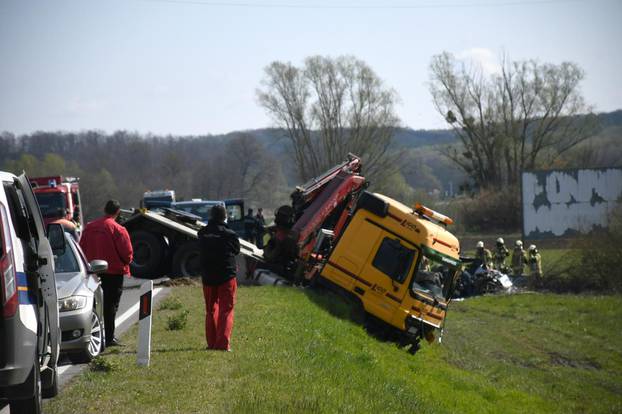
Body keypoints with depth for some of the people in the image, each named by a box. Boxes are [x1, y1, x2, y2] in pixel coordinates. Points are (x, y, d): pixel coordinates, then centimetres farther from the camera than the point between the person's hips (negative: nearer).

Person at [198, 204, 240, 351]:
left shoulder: (202, 234, -1)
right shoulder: (229, 234, -11)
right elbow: (237, 250, 4)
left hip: (207, 277, 3)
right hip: (227, 276, -3)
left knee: (211, 310, 16)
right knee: (226, 310, 1)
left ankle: (212, 343, 17)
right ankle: (223, 343, -9)